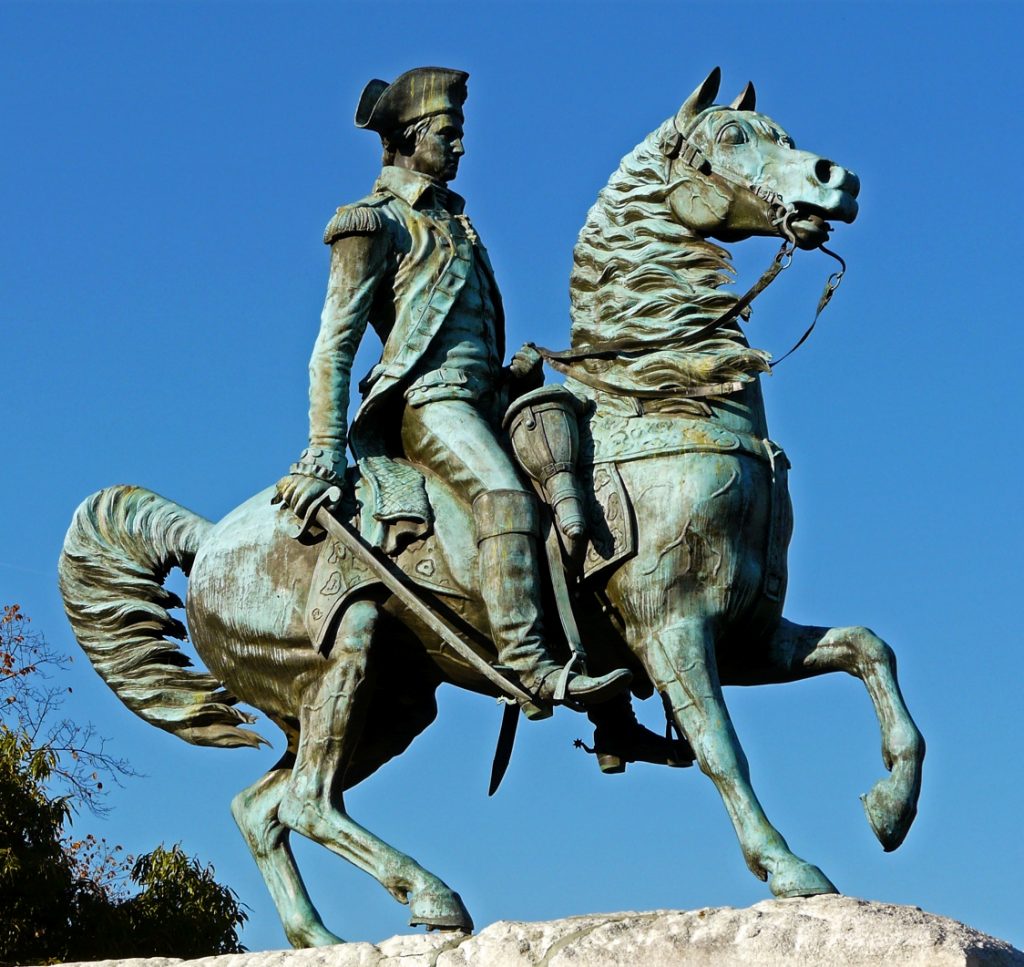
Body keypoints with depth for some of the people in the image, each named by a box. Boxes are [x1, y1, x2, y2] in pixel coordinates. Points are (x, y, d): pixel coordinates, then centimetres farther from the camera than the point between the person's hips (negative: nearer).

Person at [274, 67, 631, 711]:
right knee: (505, 494, -33)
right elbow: (334, 345, -5)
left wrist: (517, 373, 15)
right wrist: (324, 453, -13)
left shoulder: (451, 217, 26)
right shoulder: (377, 223, 1)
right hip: (428, 399, -9)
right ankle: (528, 663, -41)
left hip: (487, 399, 9)